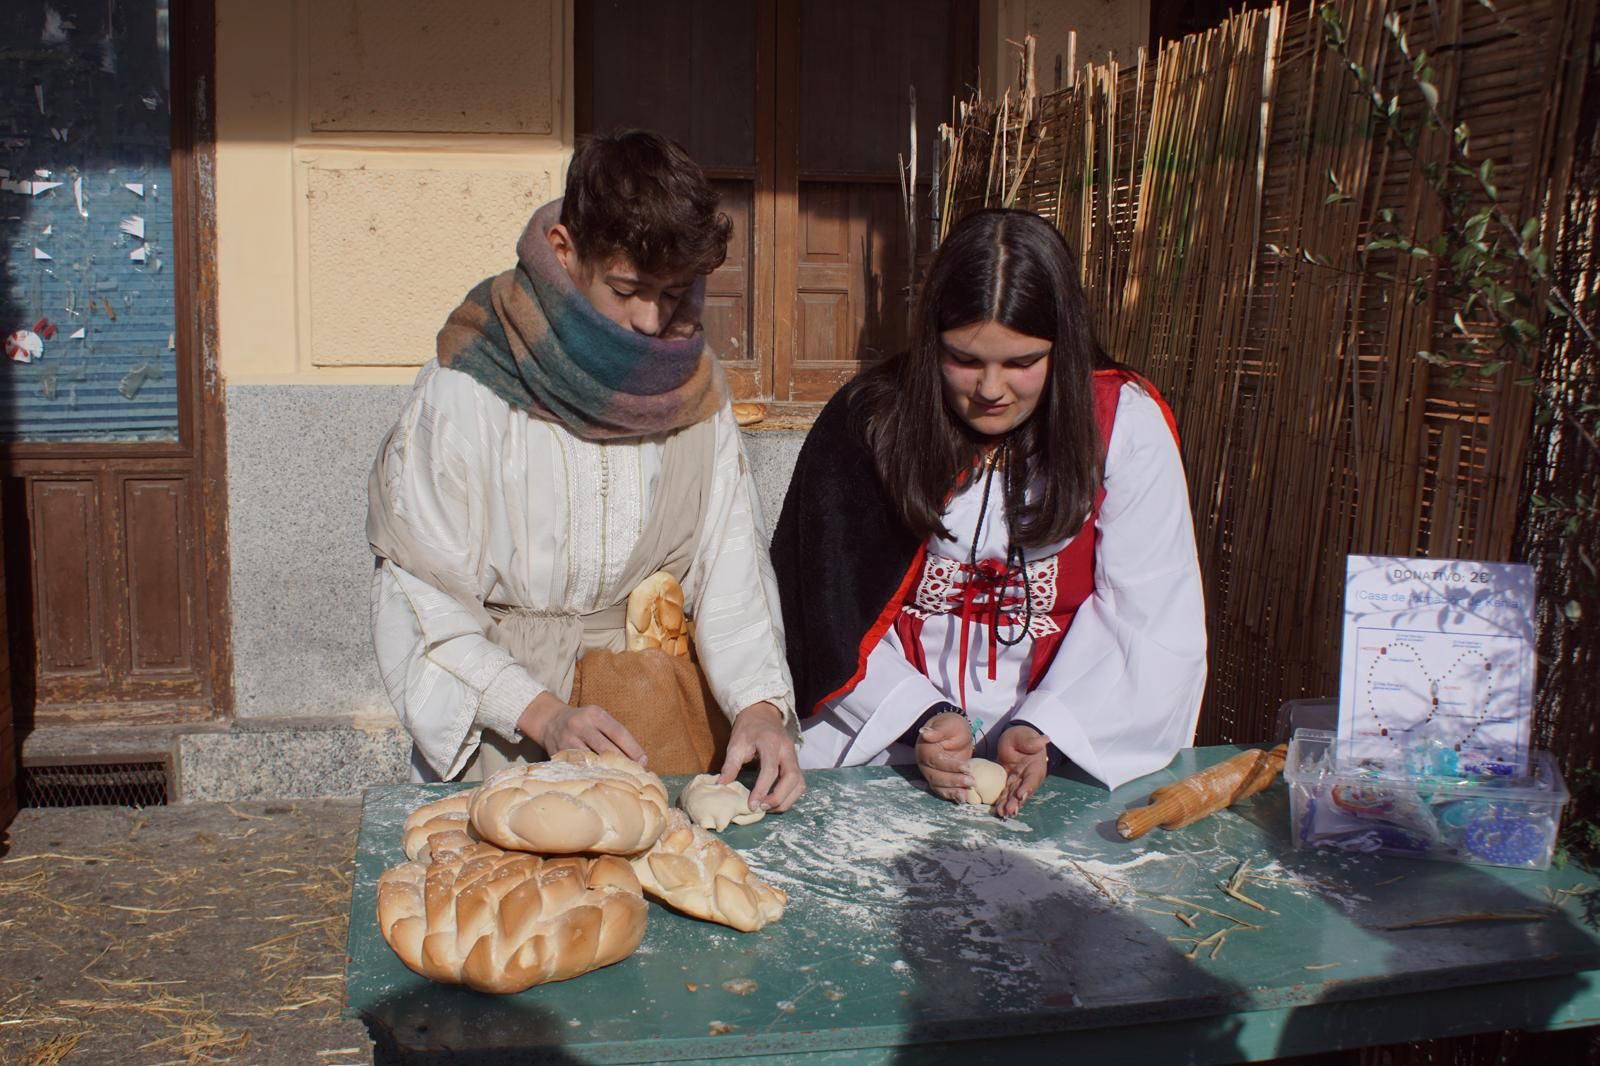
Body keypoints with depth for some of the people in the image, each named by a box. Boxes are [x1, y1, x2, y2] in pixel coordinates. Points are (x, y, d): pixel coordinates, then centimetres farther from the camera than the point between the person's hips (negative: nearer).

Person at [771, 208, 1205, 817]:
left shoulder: (1124, 424, -1)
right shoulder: (871, 420, 0)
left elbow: (1149, 620, -3)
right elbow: (833, 610, 0)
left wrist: (1045, 730, -16)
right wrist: (920, 716, -13)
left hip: (1074, 742, 0)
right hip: (888, 740, 0)